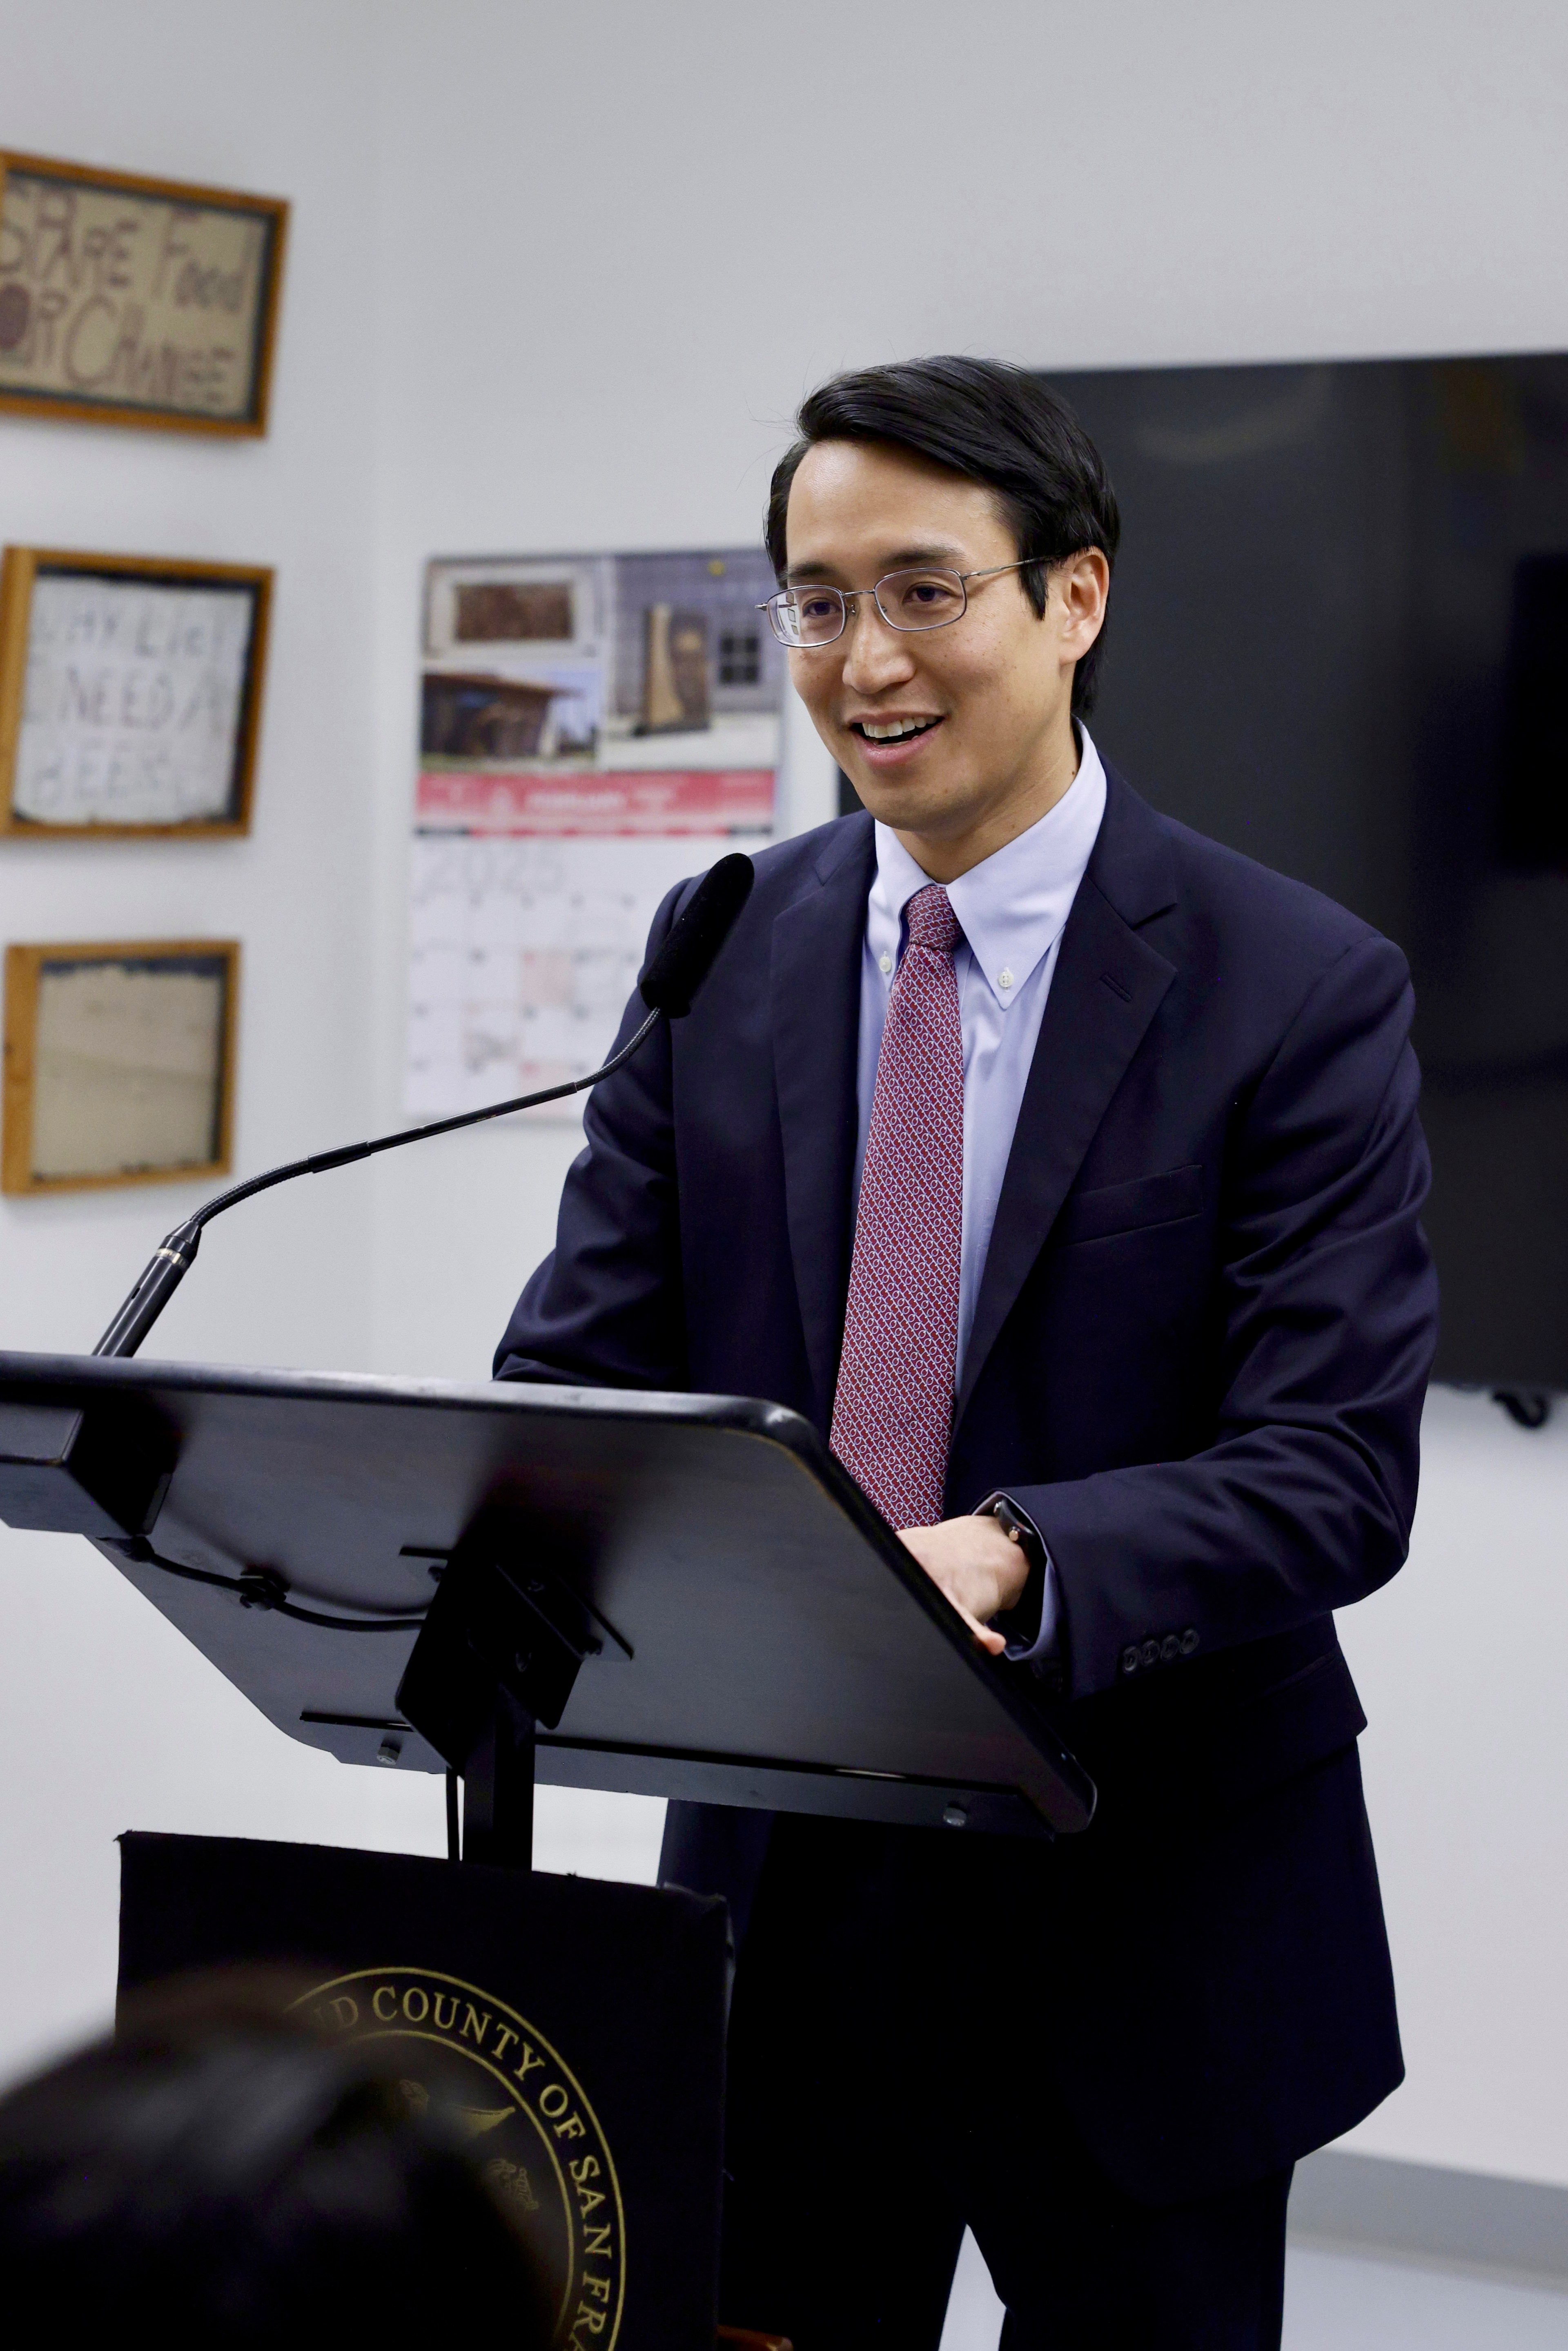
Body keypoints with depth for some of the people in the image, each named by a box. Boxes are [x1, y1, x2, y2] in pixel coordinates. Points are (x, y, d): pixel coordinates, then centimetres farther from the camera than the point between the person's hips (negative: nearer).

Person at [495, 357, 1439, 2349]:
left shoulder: (1300, 990, -11)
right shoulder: (721, 953, 3)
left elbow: (1338, 1472, -17)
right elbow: (583, 1351, 1)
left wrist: (1007, 1565, -35)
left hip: (1142, 1907, -3)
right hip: (784, 1877, 3)